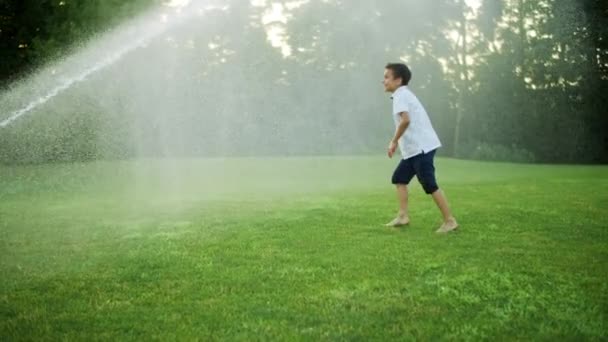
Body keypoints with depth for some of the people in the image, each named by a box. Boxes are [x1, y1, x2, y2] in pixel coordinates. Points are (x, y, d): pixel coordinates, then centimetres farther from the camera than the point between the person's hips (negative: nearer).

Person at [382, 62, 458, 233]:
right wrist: (398, 141, 21)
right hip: (415, 148, 11)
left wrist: (394, 141, -19)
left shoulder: (400, 95, -12)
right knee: (399, 177, 14)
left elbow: (405, 120, -28)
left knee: (429, 185, -8)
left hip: (421, 147, -11)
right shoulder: (405, 94, 19)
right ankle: (403, 215, 14)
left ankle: (450, 221, -2)